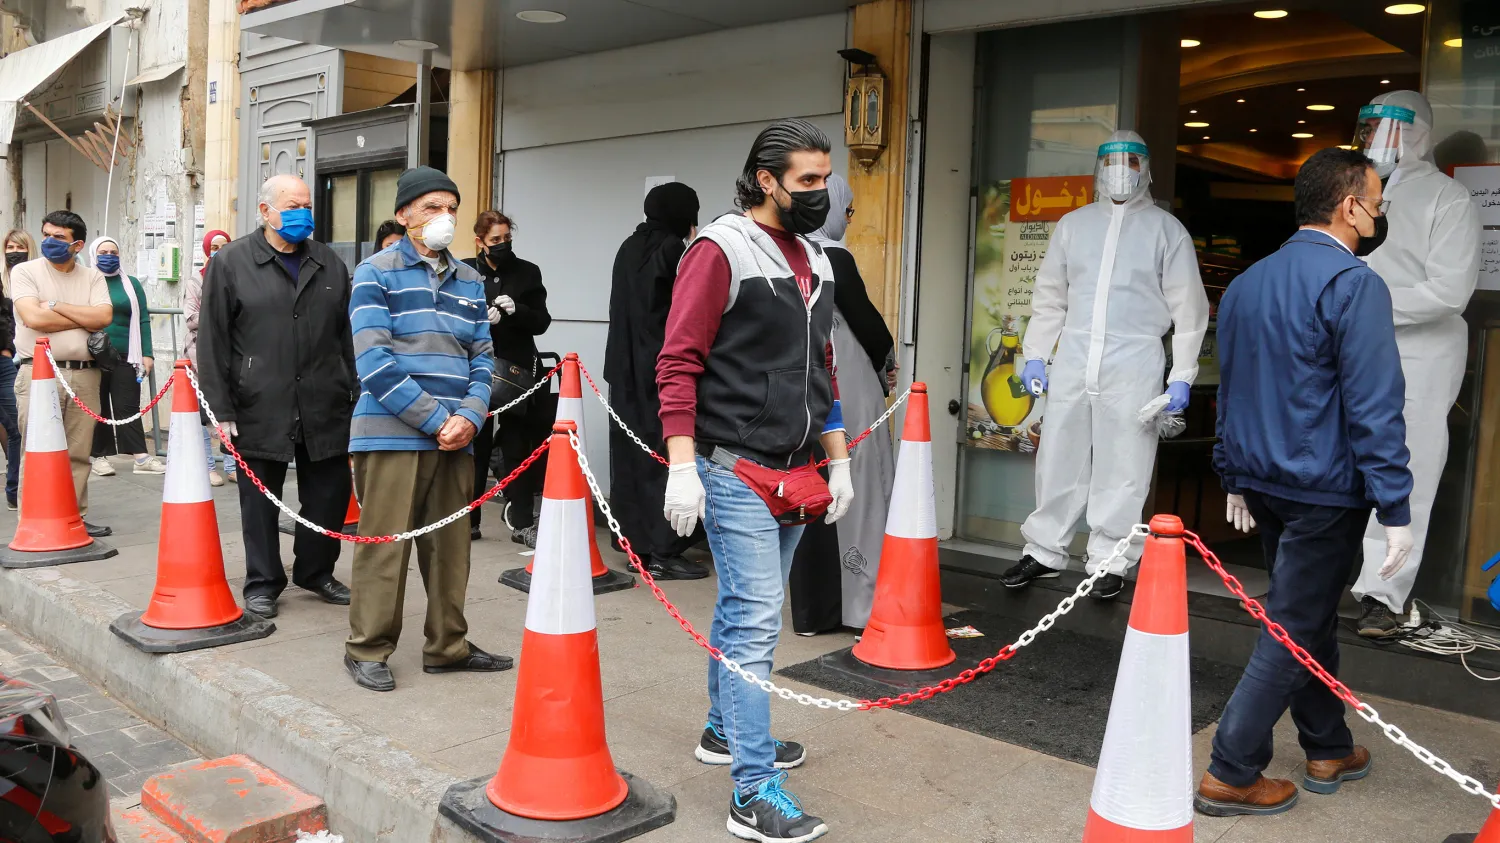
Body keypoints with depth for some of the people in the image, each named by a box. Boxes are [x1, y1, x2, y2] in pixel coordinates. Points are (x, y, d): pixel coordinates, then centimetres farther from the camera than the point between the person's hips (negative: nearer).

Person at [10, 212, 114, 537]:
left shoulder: (92, 276, 12)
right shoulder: (25, 272, 4)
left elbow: (104, 316, -4)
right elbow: (33, 318, -11)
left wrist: (56, 306, -6)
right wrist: (85, 320, -3)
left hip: (84, 374, 3)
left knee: (78, 453, 6)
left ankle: (74, 517, 13)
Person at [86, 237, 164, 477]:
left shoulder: (131, 284, 11)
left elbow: (143, 320, 7)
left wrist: (147, 354, 0)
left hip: (125, 357, 1)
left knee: (128, 407, -3)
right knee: (97, 409, 6)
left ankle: (141, 457, -8)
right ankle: (100, 456, 11)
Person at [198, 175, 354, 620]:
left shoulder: (330, 263, 12)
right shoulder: (230, 262, 1)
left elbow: (345, 334, 14)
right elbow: (213, 340, -3)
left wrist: (353, 396, 9)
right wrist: (221, 409, -7)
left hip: (324, 407, 3)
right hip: (259, 409, -3)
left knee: (330, 493, 8)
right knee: (260, 499, 7)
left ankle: (315, 571, 28)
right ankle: (262, 582, 22)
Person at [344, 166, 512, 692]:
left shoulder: (469, 281, 16)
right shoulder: (377, 273, 0)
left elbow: (482, 356, 13)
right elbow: (375, 362, -10)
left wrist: (470, 416, -6)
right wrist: (435, 420, -13)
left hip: (456, 437, 5)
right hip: (393, 433, -5)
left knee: (451, 545, 10)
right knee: (385, 543, -1)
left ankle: (447, 645, 22)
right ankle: (367, 649, 13)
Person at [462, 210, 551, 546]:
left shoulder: (527, 272, 5)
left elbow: (542, 322, 3)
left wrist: (516, 310, -15)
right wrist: (481, 319, -19)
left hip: (517, 370, 0)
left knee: (518, 447, 3)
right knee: (474, 447, 5)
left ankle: (522, 522, 9)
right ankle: (468, 520, 16)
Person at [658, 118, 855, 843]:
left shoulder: (814, 261, 14)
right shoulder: (720, 251, -10)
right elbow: (678, 362, -13)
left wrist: (838, 460, 18)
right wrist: (682, 468, -20)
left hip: (792, 476, 8)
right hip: (735, 473, -8)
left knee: (747, 612, 18)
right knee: (756, 619, -10)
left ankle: (726, 730, 36)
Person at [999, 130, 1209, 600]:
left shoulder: (1165, 229, 5)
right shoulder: (1074, 224, 14)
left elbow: (1188, 307, 2)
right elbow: (1050, 296, 16)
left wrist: (1181, 376, -5)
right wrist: (1035, 354, 7)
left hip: (1134, 366, -3)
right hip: (1073, 360, 3)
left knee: (1122, 470, 1)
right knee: (1058, 460, 7)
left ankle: (1110, 563, 12)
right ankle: (1044, 552, 19)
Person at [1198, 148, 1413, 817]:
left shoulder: (1246, 284, 9)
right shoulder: (1354, 285, -16)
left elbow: (1229, 389, 16)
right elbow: (1374, 407, -19)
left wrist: (1236, 478, 22)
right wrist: (1396, 510, -15)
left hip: (1263, 484, 8)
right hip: (1326, 492, -8)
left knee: (1312, 617, 21)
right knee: (1294, 631, 1)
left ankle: (1328, 750, 35)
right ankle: (1231, 776, 6)